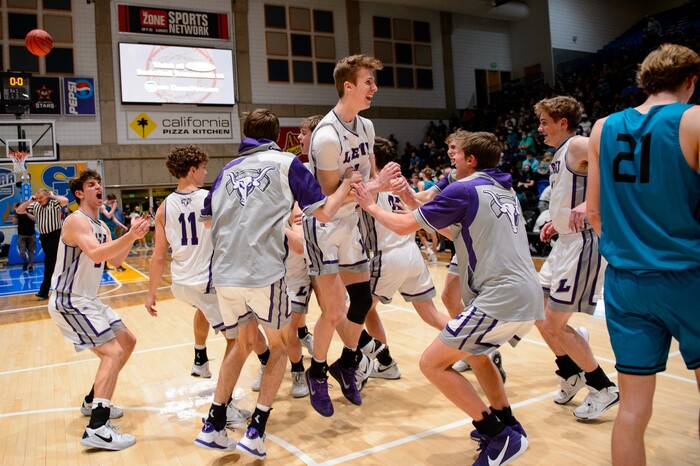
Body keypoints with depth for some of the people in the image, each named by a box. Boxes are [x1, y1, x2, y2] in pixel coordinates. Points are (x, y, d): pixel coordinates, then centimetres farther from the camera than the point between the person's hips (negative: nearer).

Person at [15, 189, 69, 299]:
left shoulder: (54, 203, -8)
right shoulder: (35, 206, 9)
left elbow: (65, 201, -28)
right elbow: (19, 211, 11)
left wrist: (53, 196, -14)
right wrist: (29, 201, 1)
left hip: (55, 235, -7)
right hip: (43, 236, 7)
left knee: (49, 262, -9)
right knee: (53, 262, 15)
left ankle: (44, 291, -7)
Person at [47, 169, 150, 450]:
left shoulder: (101, 226, 13)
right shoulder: (77, 220, -17)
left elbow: (115, 260, 7)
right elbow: (96, 254, -34)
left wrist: (132, 237, -7)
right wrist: (130, 236, -46)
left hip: (87, 300, 10)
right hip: (69, 302, -10)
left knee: (127, 342, 15)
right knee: (112, 352, -20)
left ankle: (93, 402, 27)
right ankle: (97, 429, -23)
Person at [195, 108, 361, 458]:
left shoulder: (228, 170, 17)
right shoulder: (286, 163, 4)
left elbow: (207, 219, 24)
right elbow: (323, 212, 0)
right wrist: (347, 182, 15)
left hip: (224, 275, 5)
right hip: (264, 274, -4)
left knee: (244, 343, 25)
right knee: (278, 345, 17)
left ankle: (213, 427, 24)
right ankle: (256, 432, 10)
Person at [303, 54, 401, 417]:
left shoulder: (366, 126, 4)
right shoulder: (327, 136, -22)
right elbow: (330, 195, -21)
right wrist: (374, 186, -23)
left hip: (350, 224, 8)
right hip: (324, 226, -8)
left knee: (363, 300, 11)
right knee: (333, 310, -6)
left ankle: (346, 364, 33)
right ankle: (317, 373, 19)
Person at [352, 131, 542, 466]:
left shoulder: (464, 189, -7)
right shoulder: (504, 189, 19)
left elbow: (404, 226, -3)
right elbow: (452, 225, 28)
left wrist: (371, 205, 13)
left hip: (501, 299, -9)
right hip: (529, 299, 10)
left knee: (433, 363, -1)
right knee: (474, 352, 31)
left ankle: (500, 437, 1)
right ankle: (507, 426, 32)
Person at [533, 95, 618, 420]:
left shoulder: (578, 145, -13)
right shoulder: (560, 154, 16)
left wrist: (590, 204, -37)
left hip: (584, 243, -10)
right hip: (566, 242, 10)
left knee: (555, 325, -4)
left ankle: (603, 388, 14)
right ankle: (571, 374, 31)